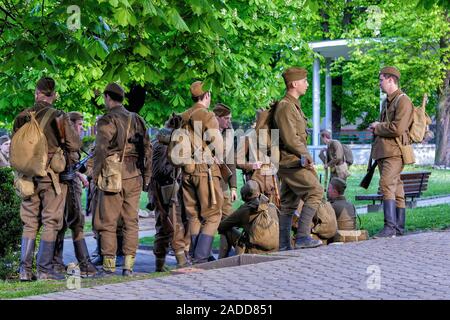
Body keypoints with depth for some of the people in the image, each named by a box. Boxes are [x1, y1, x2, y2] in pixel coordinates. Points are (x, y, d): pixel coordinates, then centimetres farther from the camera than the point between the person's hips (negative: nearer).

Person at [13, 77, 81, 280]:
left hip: (28, 176, 4)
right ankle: (44, 269, 2)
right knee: (51, 222, 3)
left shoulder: (22, 117, 3)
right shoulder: (59, 117, -10)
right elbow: (74, 145, -10)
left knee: (29, 223, 11)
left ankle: (25, 269, 9)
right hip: (52, 175, -4)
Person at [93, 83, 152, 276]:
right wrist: (146, 177, 19)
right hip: (134, 176, 5)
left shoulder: (107, 121, -6)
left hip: (112, 176, -5)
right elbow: (147, 149, 14)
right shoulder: (137, 120, 13)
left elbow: (101, 150, -11)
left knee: (108, 223, 1)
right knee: (131, 221, 7)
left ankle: (109, 265, 0)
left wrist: (95, 176, -3)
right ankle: (128, 266, 6)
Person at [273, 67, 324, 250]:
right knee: (315, 192, -14)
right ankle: (302, 237, -16)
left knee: (289, 204, 9)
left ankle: (284, 245, 10)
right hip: (292, 161, -10)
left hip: (293, 162, 10)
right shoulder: (285, 107, -13)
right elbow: (290, 139, -20)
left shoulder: (294, 105, 20)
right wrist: (308, 157, -14)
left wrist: (306, 159, 15)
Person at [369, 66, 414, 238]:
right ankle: (399, 227, 11)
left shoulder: (403, 101, -10)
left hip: (394, 151, -9)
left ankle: (390, 227, -26)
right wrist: (376, 127, 13)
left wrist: (378, 126, -6)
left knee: (387, 185, -21)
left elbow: (397, 128, -20)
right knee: (396, 188, 9)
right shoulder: (386, 102, 21)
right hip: (383, 151, 9)